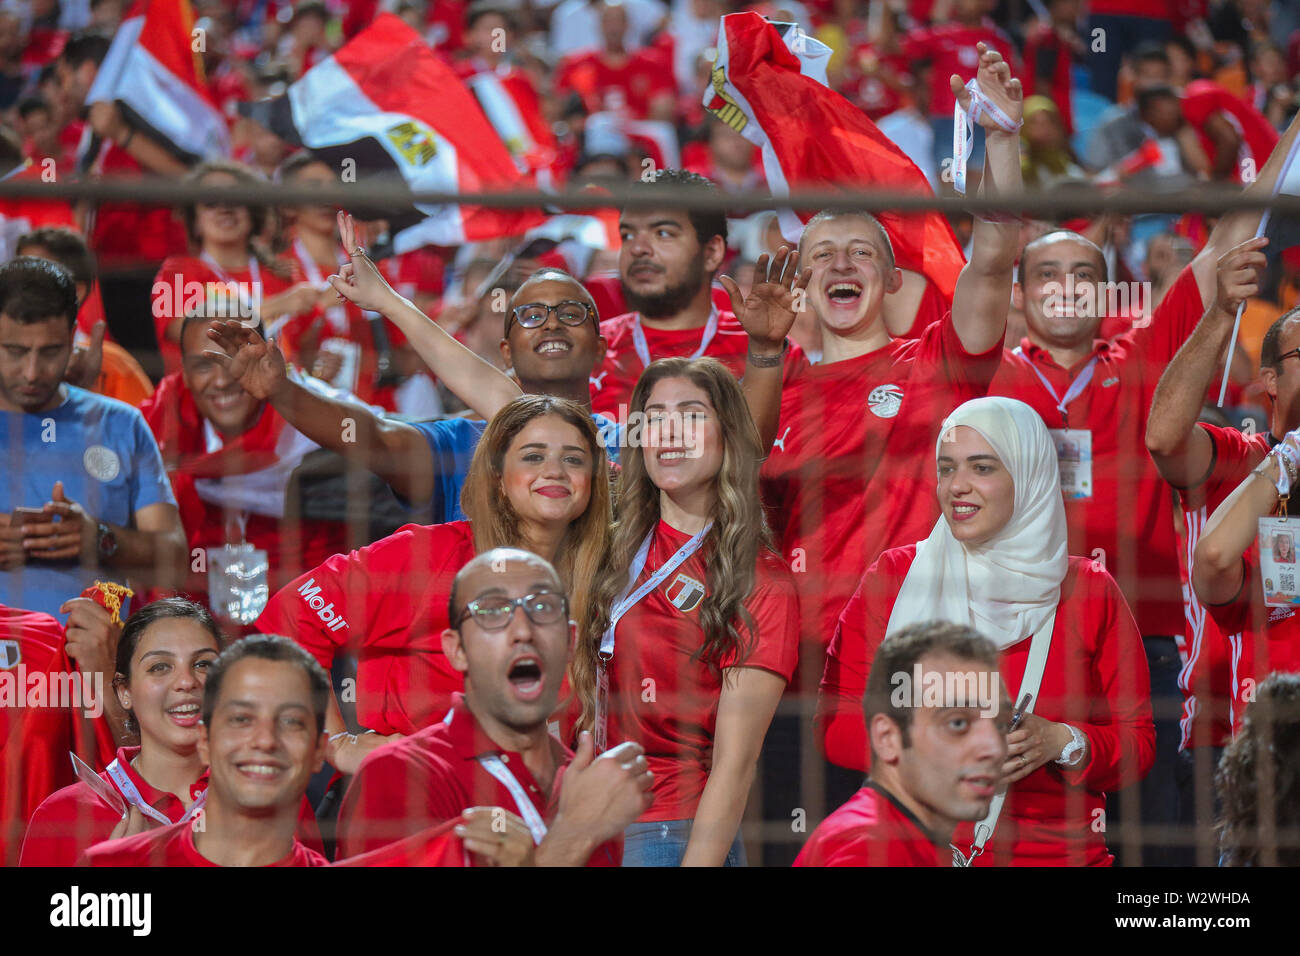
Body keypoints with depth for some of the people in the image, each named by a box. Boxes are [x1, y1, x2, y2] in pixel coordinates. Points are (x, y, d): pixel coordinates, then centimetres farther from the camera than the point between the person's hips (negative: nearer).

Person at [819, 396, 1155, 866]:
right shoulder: (894, 577, 9)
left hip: (1054, 853, 0)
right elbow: (835, 725, 7)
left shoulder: (1090, 592, 9)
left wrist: (1061, 743, -8)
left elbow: (1138, 743, 12)